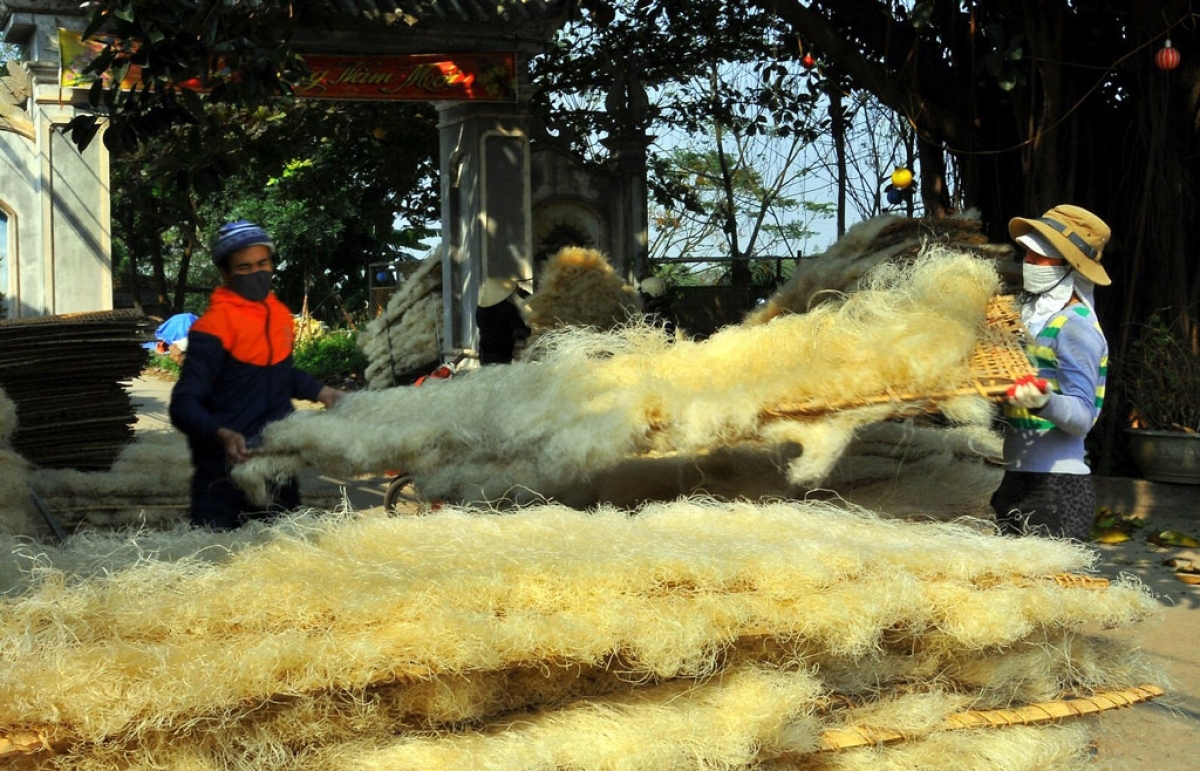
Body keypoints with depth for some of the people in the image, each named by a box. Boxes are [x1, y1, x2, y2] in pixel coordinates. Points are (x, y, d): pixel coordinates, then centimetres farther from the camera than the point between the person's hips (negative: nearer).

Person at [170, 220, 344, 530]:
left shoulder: (280, 314, 6)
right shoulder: (214, 327, -16)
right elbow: (184, 405, -20)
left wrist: (323, 393, 17)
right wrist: (223, 435, -34)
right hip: (226, 470, -7)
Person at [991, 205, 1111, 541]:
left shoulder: (1075, 327, -12)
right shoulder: (1035, 314, 12)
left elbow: (1082, 418, -20)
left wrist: (1044, 402, -38)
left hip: (1057, 488, -8)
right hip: (1019, 481, 9)